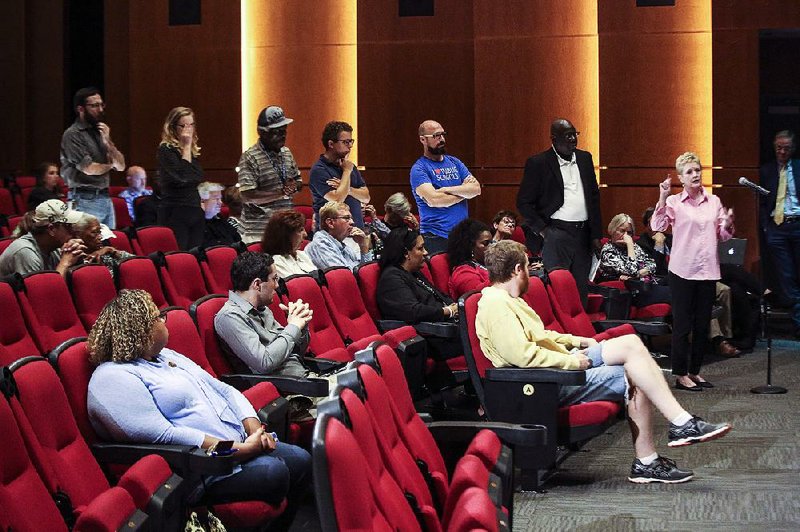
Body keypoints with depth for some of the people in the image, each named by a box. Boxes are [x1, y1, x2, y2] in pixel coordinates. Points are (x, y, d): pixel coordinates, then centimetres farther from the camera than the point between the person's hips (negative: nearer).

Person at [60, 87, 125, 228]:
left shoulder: (101, 131, 15)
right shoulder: (72, 135, -6)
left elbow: (121, 166, 12)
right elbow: (88, 168, -13)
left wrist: (107, 142, -2)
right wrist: (110, 165, 6)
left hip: (106, 198, 7)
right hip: (86, 200, -7)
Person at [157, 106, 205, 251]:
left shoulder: (193, 150, 16)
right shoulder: (166, 149, -6)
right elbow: (182, 176, -18)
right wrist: (186, 146, -13)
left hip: (195, 211, 7)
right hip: (175, 212, -7)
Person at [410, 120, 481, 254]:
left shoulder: (454, 162, 15)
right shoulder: (419, 169, -4)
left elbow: (476, 189, 4)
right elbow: (433, 200, -18)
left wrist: (448, 190, -10)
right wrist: (464, 191, -3)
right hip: (436, 237, -5)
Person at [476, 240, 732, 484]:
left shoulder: (507, 301, 17)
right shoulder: (495, 306, -19)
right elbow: (522, 354, -29)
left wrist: (575, 341, 16)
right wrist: (571, 361, -19)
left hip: (563, 362, 11)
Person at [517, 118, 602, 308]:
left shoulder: (585, 158, 12)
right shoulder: (538, 163, -4)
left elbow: (594, 197, 16)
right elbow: (523, 202, -3)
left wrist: (596, 234, 10)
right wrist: (541, 230, -9)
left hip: (583, 235, 5)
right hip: (555, 233, -5)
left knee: (581, 289, 7)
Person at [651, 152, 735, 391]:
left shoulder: (714, 201, 10)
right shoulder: (674, 201, -3)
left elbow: (722, 236, 15)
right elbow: (657, 226, -17)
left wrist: (727, 223, -6)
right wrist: (662, 198, -25)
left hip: (708, 270, 5)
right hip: (683, 270, -4)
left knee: (703, 324, 10)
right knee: (682, 324, -2)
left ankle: (695, 371, 20)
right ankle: (681, 374, 5)